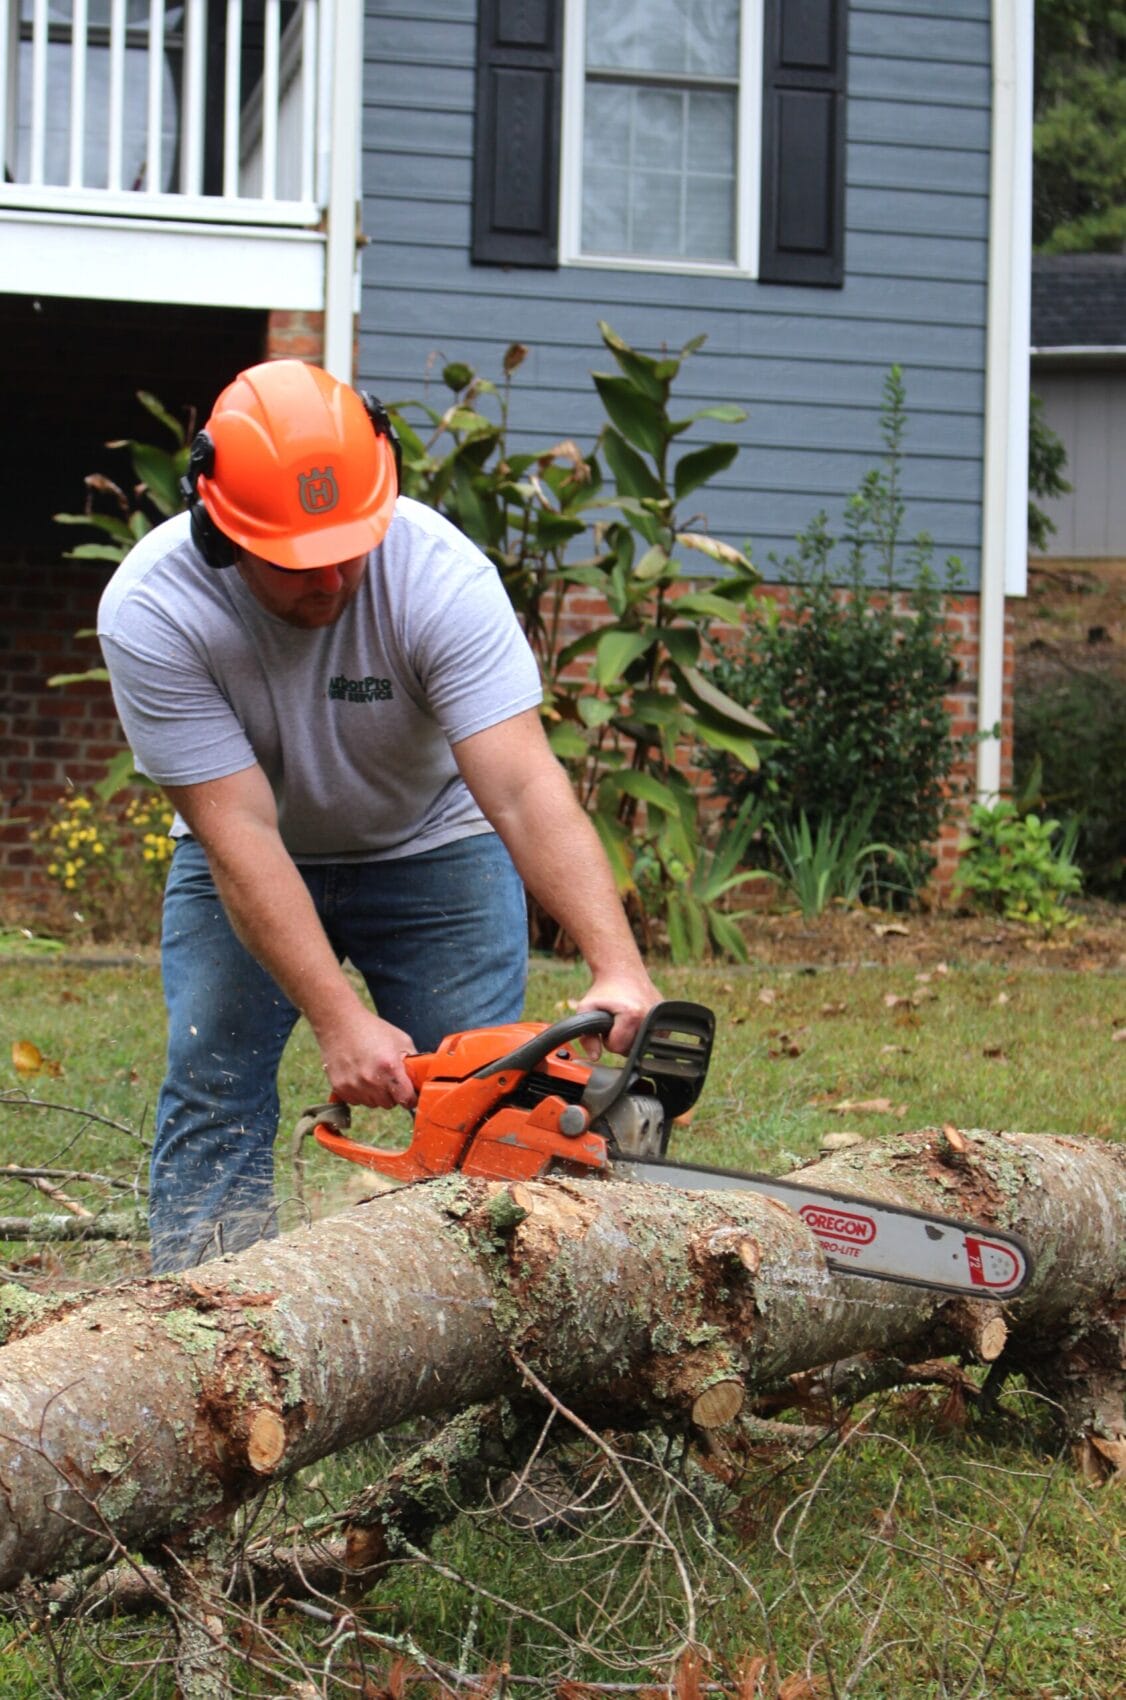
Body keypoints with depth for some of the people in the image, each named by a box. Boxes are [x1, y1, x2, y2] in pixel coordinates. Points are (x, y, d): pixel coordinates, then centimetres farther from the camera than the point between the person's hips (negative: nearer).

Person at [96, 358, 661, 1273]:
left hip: (433, 848, 0)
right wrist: (341, 1023, -40)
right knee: (212, 1087, -12)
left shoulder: (442, 574, -31)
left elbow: (525, 791, -38)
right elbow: (239, 835, -32)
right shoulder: (150, 610, -30)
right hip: (248, 867, 0)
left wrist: (620, 972, -50)